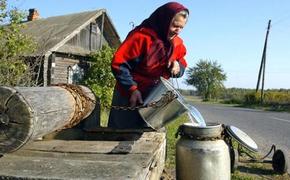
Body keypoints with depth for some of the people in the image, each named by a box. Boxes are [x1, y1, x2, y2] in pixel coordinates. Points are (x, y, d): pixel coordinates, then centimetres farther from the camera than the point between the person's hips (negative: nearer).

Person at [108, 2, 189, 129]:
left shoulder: (177, 43, 3)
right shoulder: (142, 36, -19)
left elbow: (182, 65, 14)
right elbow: (119, 64, -20)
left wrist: (178, 67, -11)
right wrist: (132, 89, -27)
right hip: (129, 95, -5)